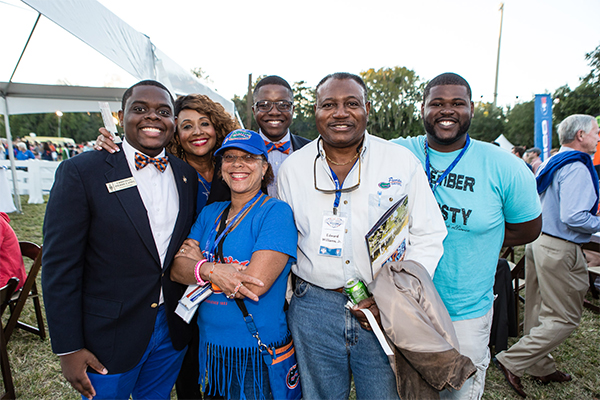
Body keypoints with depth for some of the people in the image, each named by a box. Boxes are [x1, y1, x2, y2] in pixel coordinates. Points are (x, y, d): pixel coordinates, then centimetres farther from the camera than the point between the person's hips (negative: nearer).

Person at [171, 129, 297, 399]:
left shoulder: (276, 212, -15)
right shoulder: (209, 213, 5)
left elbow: (255, 284, -24)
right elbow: (176, 269, -3)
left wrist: (199, 263, -12)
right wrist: (210, 270, -24)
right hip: (210, 344, 6)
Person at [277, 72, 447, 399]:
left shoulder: (403, 161, -4)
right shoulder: (292, 168, 1)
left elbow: (428, 237, -1)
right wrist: (292, 302, 6)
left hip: (385, 311, -1)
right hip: (313, 308, 2)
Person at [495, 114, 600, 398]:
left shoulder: (551, 162, 14)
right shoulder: (576, 168, -16)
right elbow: (573, 217, -24)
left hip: (538, 242, 10)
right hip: (560, 251, -10)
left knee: (539, 312, 17)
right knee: (564, 318, 1)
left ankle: (541, 368, 31)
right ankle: (512, 362, 2)